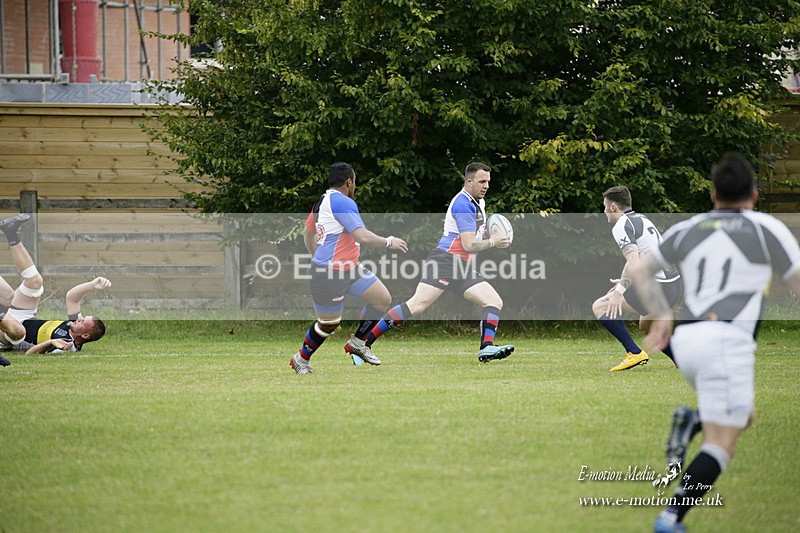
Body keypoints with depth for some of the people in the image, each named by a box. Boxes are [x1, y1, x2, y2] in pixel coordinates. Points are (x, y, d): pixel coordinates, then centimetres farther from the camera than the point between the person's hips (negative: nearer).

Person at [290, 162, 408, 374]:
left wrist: (317, 257, 37)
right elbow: (363, 237, -25)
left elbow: (308, 233, 26)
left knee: (383, 299, 6)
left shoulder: (322, 202, 13)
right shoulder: (343, 203, -19)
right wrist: (389, 242, -11)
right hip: (329, 274, -10)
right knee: (329, 324, 2)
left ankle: (357, 343, 20)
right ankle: (301, 360, 23)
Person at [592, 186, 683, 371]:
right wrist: (626, 281, 28)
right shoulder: (642, 219, 20)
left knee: (600, 307, -6)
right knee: (645, 324, 32)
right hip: (676, 284, 9)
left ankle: (635, 353, -13)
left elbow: (633, 262, -24)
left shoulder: (621, 226, -9)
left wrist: (619, 291, -22)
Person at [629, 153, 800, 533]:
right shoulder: (766, 228, 3)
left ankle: (690, 422, -3)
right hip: (727, 339, -6)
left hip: (686, 339, 6)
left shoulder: (687, 229, 15)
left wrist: (663, 316, 27)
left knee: (743, 415, 26)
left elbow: (640, 273, 21)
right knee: (721, 445, -4)